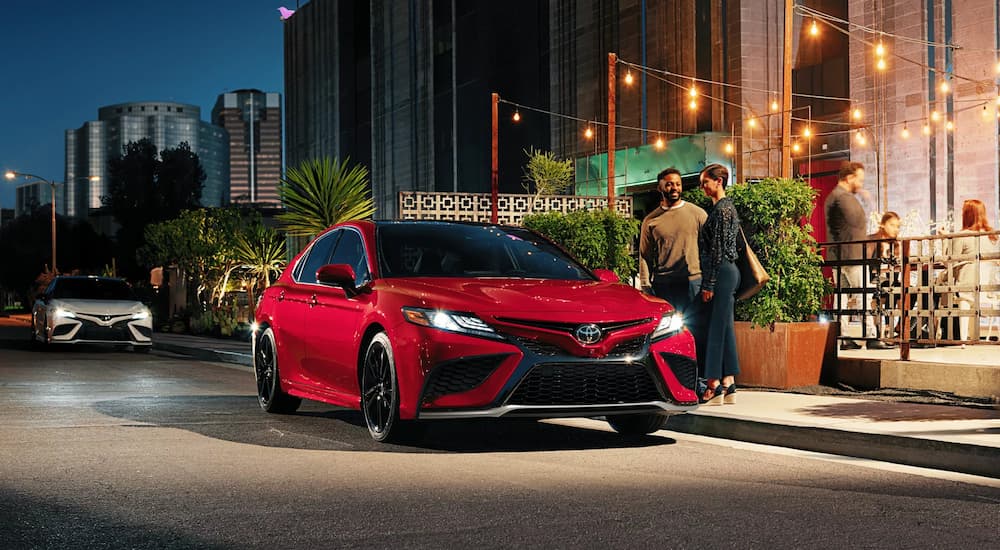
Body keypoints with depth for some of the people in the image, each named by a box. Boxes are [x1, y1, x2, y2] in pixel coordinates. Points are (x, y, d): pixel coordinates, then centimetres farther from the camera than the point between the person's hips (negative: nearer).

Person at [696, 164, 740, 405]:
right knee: (725, 327, 10)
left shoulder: (721, 209, -14)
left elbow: (717, 249, -18)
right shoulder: (727, 206, 17)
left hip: (721, 273, -10)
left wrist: (709, 284, -18)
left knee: (715, 329, -7)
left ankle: (713, 386, -4)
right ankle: (728, 385, 13)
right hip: (730, 271, 10)